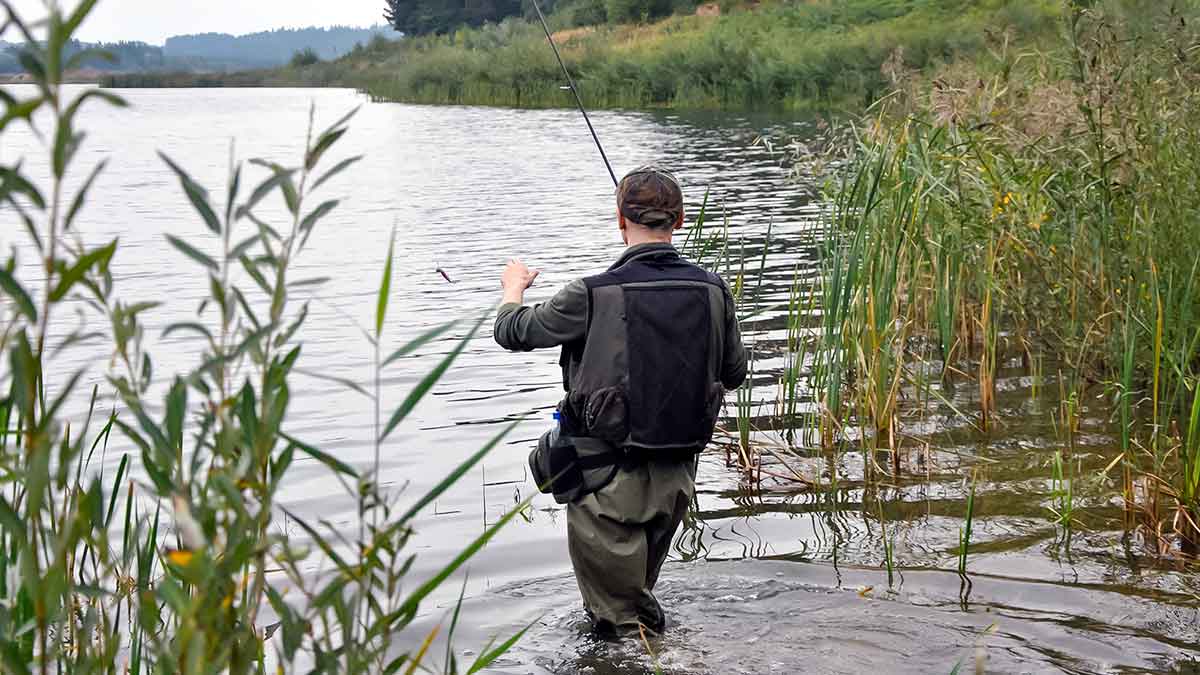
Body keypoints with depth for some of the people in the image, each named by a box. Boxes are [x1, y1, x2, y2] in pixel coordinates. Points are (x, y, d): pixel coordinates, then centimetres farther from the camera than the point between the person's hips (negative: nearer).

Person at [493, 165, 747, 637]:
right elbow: (734, 374, 8)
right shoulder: (713, 291, -7)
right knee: (641, 584, 28)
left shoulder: (594, 295, -18)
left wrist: (514, 288, 20)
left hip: (609, 475, -4)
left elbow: (513, 332, -3)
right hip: (677, 474, 5)